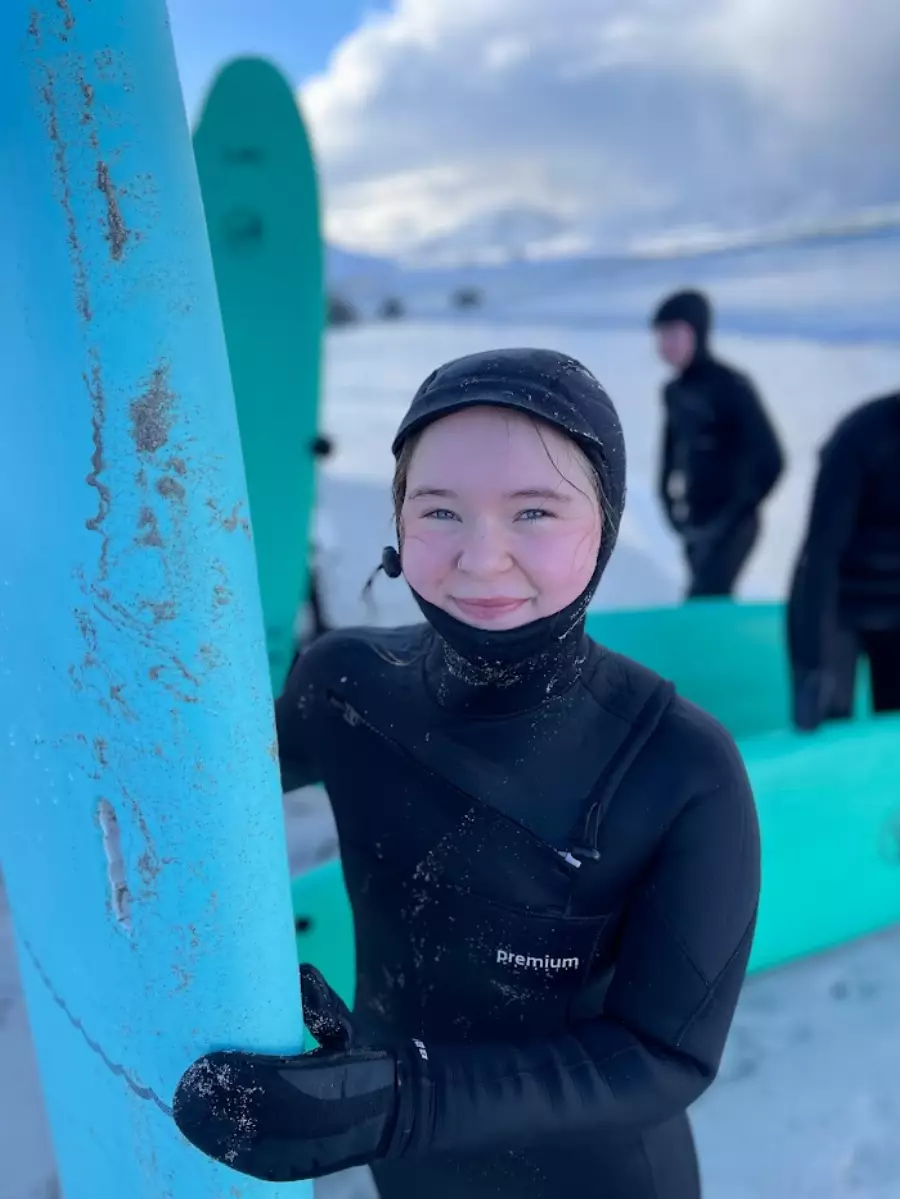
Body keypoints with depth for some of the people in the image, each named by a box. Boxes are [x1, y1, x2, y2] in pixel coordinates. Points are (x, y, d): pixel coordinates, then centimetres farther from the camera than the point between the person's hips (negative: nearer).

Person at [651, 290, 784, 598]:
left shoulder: (730, 387, -13)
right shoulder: (673, 391, 7)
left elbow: (769, 460, -15)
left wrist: (733, 517, -12)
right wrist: (672, 507, 8)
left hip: (728, 527, -7)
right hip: (694, 526, 7)